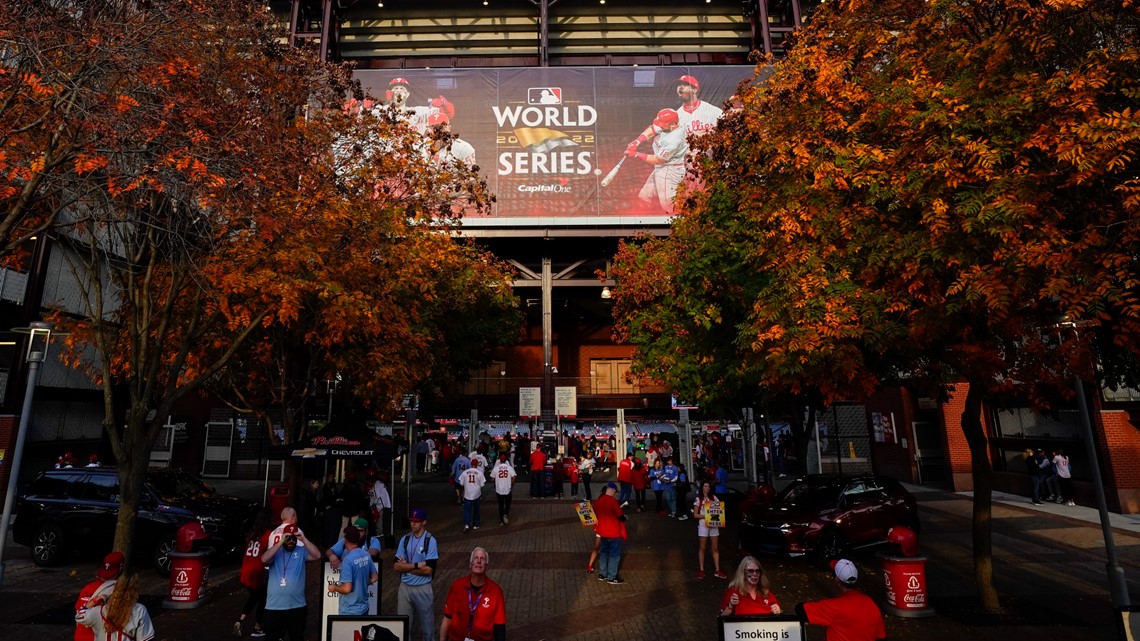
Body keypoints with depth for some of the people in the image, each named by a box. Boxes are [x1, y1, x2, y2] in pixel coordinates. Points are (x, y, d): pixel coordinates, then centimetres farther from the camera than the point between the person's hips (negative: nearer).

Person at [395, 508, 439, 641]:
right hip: (405, 586, 4)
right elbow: (396, 566, -3)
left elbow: (428, 570, -16)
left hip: (423, 588, -4)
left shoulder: (430, 541, -11)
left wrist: (407, 566, -10)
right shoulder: (405, 539, 2)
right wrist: (417, 565, -14)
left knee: (426, 622, 8)